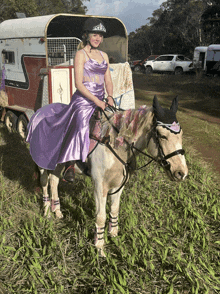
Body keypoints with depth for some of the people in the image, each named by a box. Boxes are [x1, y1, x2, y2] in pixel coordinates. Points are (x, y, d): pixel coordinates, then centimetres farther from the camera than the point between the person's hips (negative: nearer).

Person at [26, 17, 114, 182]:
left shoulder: (104, 56, 16)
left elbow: (108, 81, 16)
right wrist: (97, 101, -18)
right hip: (83, 100, -7)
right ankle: (70, 166, -10)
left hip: (100, 102, 7)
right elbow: (79, 84, -11)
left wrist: (110, 97, -4)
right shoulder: (81, 54, -3)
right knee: (81, 128, -22)